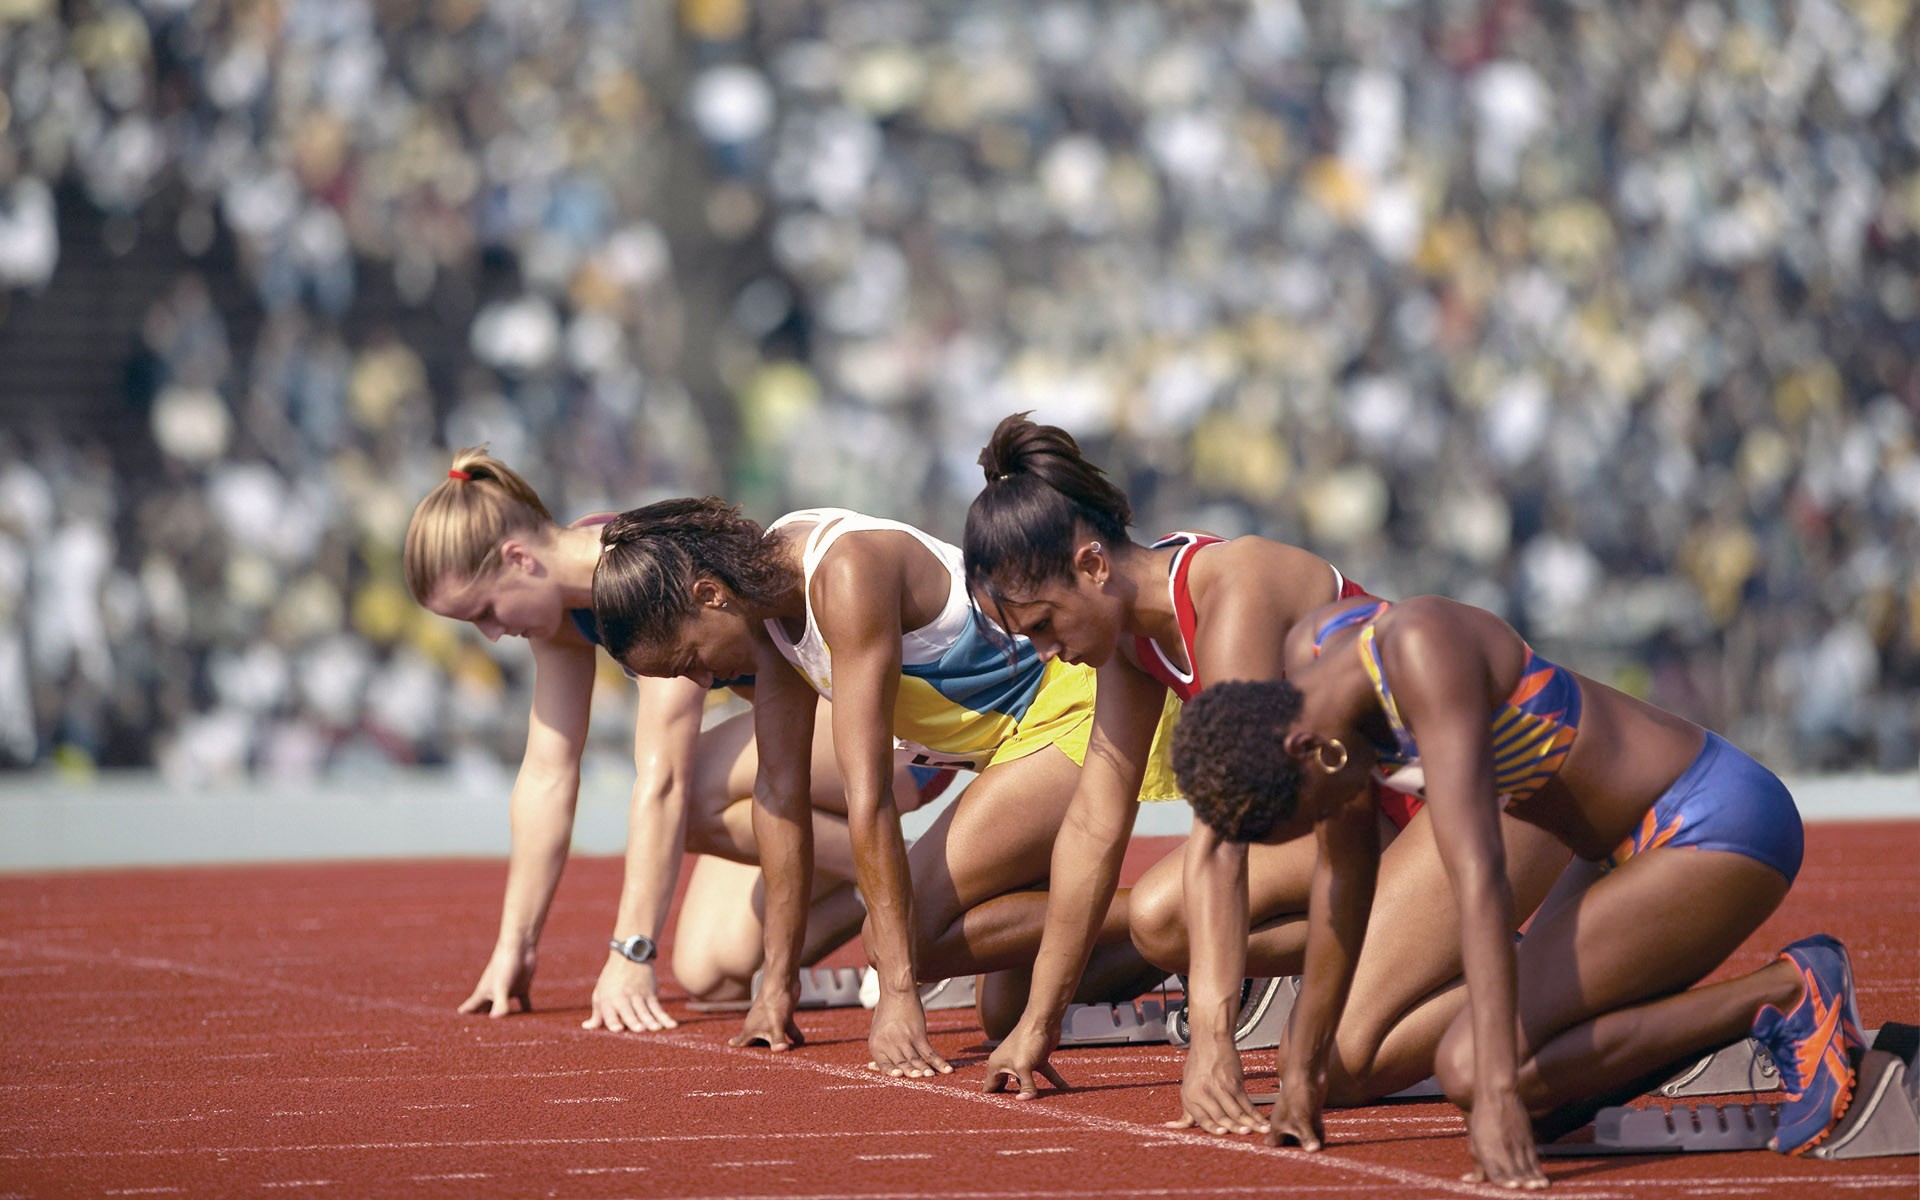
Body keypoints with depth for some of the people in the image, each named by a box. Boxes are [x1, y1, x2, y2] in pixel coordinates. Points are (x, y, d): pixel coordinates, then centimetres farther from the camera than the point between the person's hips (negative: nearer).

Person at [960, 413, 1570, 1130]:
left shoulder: (1232, 594, -27)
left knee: (1343, 1062, -22)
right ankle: (1405, 950, 7)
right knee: (1157, 919, -4)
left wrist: (1211, 1044, -40)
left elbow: (1220, 838, -34)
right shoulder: (1133, 622, -1)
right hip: (1385, 793, 9)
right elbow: (1094, 825, 5)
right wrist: (1038, 1023, 8)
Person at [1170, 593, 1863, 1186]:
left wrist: (1496, 1090, -40)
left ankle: (1784, 994, -11)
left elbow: (1480, 881, -35)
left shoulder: (1425, 651, -28)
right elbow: (1344, 871, 10)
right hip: (1639, 842, 9)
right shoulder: (1310, 656, -2)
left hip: (1722, 826, -9)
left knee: (1469, 1072, -18)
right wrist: (1301, 1066, 13)